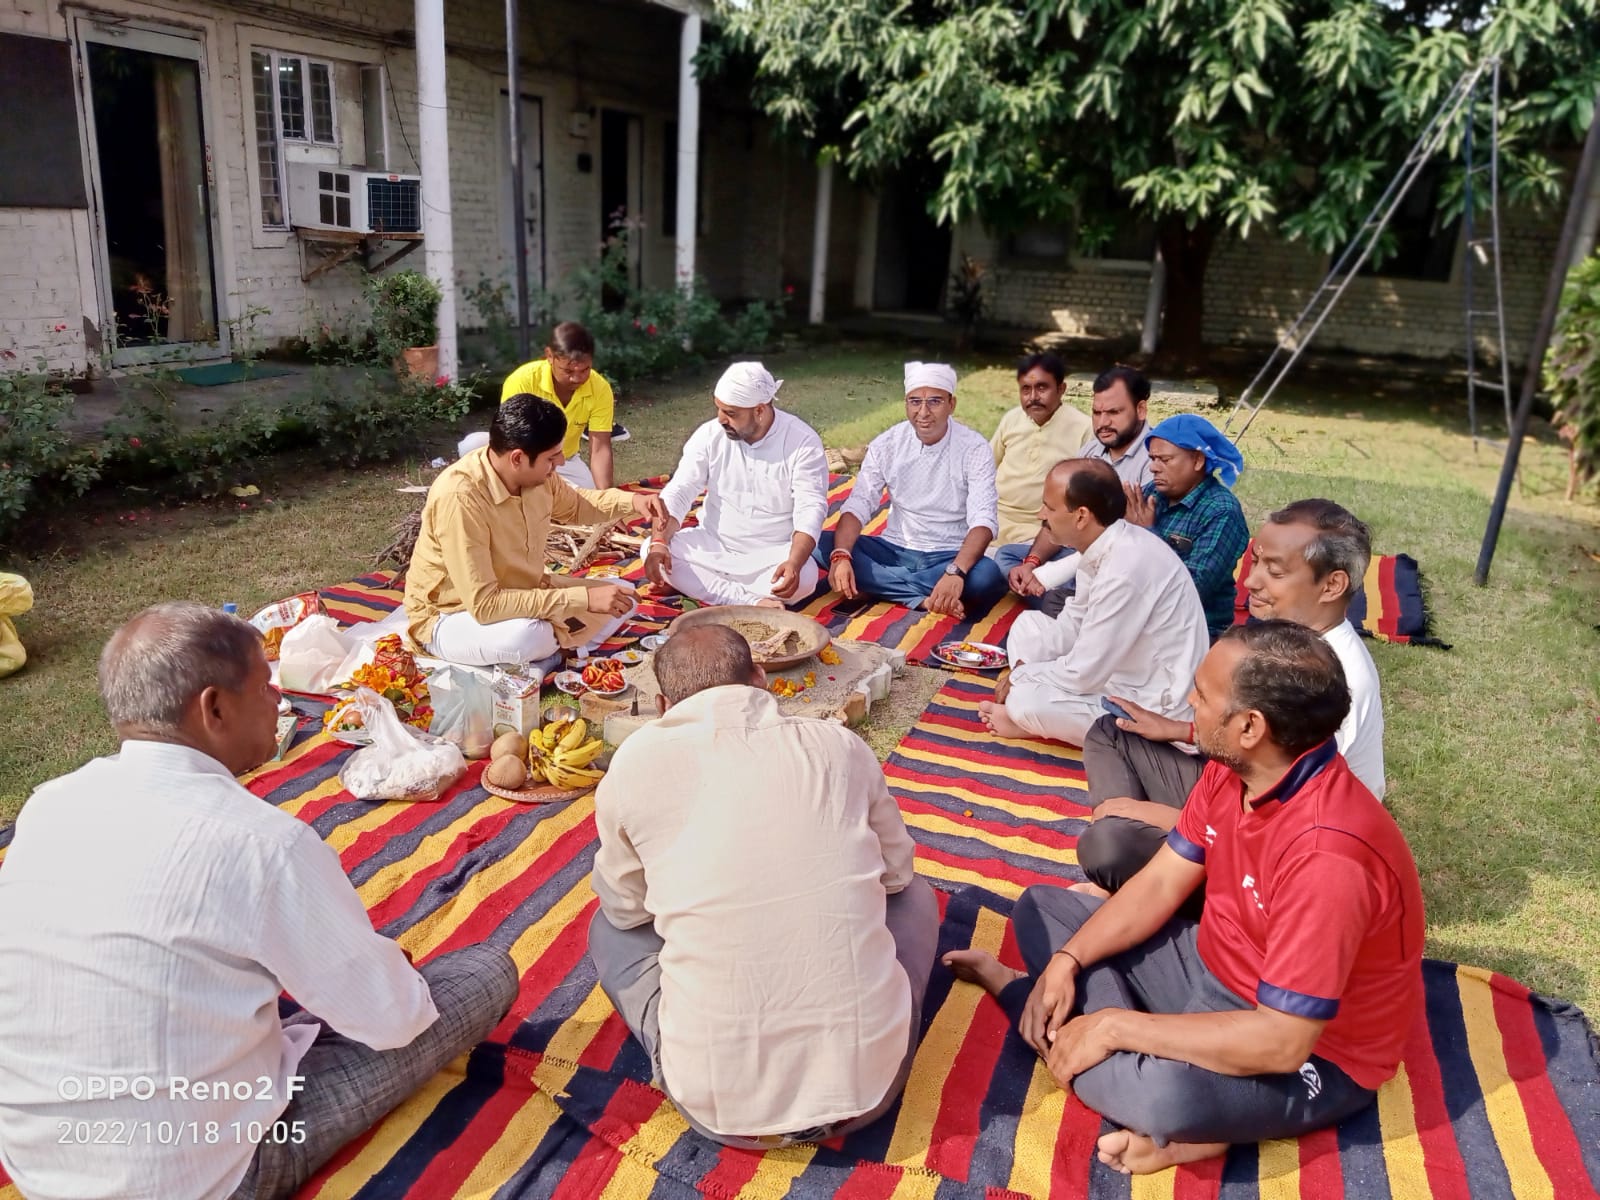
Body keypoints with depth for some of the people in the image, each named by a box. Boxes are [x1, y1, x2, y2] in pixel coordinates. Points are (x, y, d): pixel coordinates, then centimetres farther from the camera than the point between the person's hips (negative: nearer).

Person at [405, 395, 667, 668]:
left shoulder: (536, 475, -11)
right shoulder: (460, 497, -33)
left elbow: (574, 506, 14)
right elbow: (484, 605, -36)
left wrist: (631, 502, -6)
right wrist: (583, 599, -35)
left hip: (522, 593, 7)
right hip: (449, 618, -7)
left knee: (623, 596, 1)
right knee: (528, 635, -38)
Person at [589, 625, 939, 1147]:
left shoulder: (638, 761, -4)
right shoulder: (839, 744, -1)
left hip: (719, 1107, -1)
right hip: (869, 1083, 1)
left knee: (610, 928, 25)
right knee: (914, 894, 27)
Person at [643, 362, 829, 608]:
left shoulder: (802, 442, -14)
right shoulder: (709, 434, -6)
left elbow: (810, 509, -21)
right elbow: (678, 492, -8)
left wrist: (794, 563, -39)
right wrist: (659, 541, -27)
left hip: (772, 554, -3)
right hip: (712, 546, 3)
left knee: (804, 577, -34)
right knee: (651, 551, -21)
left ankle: (699, 586, -19)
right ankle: (752, 602, -25)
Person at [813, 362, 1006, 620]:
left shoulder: (974, 448, -11)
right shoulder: (887, 444, -4)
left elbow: (983, 519, -20)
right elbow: (858, 505, -7)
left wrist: (956, 572, -40)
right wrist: (841, 556, -28)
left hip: (950, 556, -3)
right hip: (895, 550, 3)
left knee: (988, 576, -35)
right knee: (822, 545, -22)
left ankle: (883, 585, -23)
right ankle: (925, 598, -24)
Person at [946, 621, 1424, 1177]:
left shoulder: (1327, 853, -35)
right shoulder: (1233, 768, -9)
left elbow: (1281, 1042, -33)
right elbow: (1161, 883, 1)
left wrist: (1115, 1027, -27)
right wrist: (1065, 963, -11)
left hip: (1310, 1055, -8)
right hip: (1214, 969, 8)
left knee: (1164, 1094, -41)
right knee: (1041, 907, 6)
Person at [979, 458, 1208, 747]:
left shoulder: (1125, 569, -30)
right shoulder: (1105, 545, -2)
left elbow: (1083, 674, -25)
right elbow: (1073, 624, 13)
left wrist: (1020, 678, -8)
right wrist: (1023, 669, 0)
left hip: (1157, 711, -9)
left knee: (1026, 702, -25)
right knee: (1029, 624, 11)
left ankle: (1032, 718, 7)